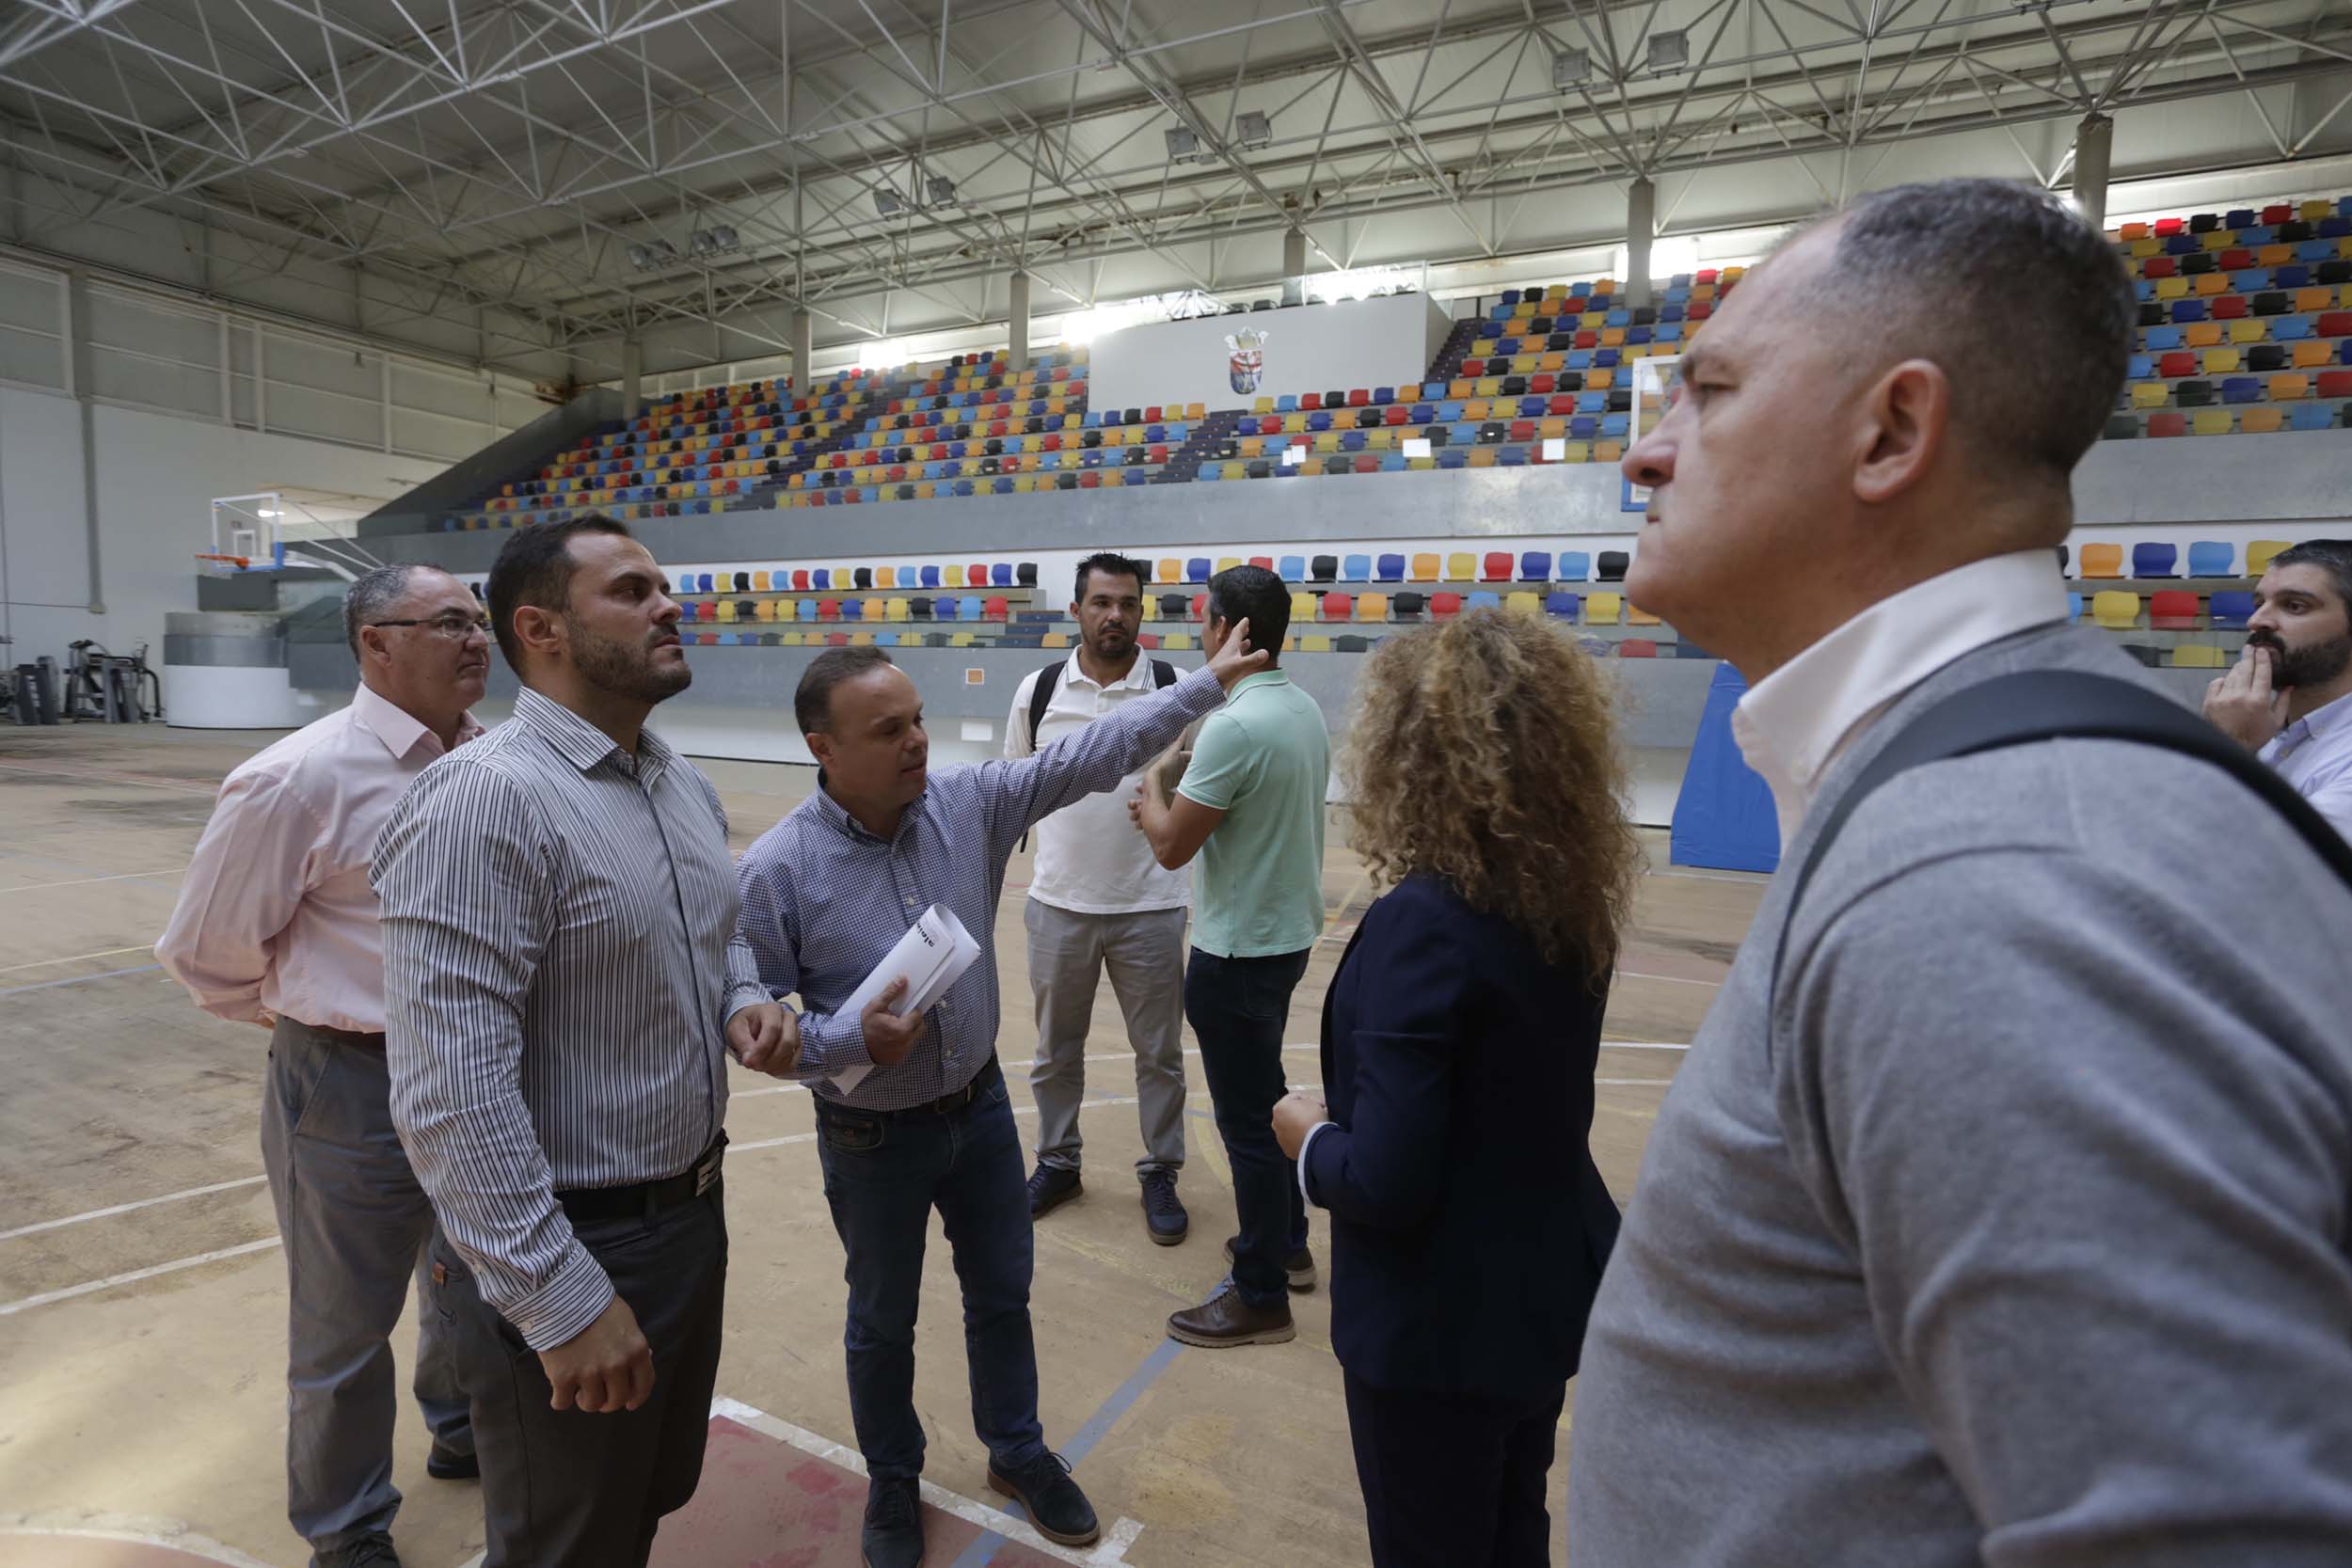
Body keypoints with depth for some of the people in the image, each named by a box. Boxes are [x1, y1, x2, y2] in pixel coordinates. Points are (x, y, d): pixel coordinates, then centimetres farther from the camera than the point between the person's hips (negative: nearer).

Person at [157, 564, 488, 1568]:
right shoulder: (301, 780, -19)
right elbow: (207, 953, -7)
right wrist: (323, 1022, 5)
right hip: (357, 1085, -5)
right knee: (346, 1327, 15)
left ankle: (464, 1432, 54)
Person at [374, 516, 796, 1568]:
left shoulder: (686, 785, 5)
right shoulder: (483, 800, -23)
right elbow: (452, 1091, -27)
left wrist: (743, 1005, -3)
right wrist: (562, 1301, -23)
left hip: (694, 1213, 8)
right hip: (571, 1251, -7)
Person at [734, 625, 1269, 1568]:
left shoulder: (969, 802, -11)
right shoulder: (776, 870, -20)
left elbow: (1089, 755, -8)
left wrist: (1207, 682, -7)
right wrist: (855, 1041, -29)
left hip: (980, 1104, 4)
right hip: (872, 1136, -3)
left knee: (1002, 1294, 21)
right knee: (883, 1322, 19)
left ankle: (1017, 1453, 47)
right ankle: (892, 1483, 46)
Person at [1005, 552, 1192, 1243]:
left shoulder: (1175, 689, -6)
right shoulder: (1038, 690, -1)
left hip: (1150, 907, -1)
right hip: (1059, 903, 2)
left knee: (1159, 1051, 11)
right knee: (1056, 1048, 17)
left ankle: (1160, 1174, 30)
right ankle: (1057, 1161, 37)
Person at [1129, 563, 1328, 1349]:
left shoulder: (1235, 725, -25)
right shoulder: (1304, 710, 4)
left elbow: (1171, 847, -19)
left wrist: (1151, 794, 0)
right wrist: (1179, 798, 8)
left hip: (1238, 952, -9)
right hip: (1287, 933, 9)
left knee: (1248, 1119, 4)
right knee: (1267, 1098, 24)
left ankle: (1261, 1297, 18)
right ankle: (1286, 1242, 40)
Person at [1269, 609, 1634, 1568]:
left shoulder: (1423, 923, -29)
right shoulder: (1573, 907, -5)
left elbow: (1386, 1183, -28)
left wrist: (1312, 1139, -9)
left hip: (1441, 1325, -7)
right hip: (1549, 1294, 7)